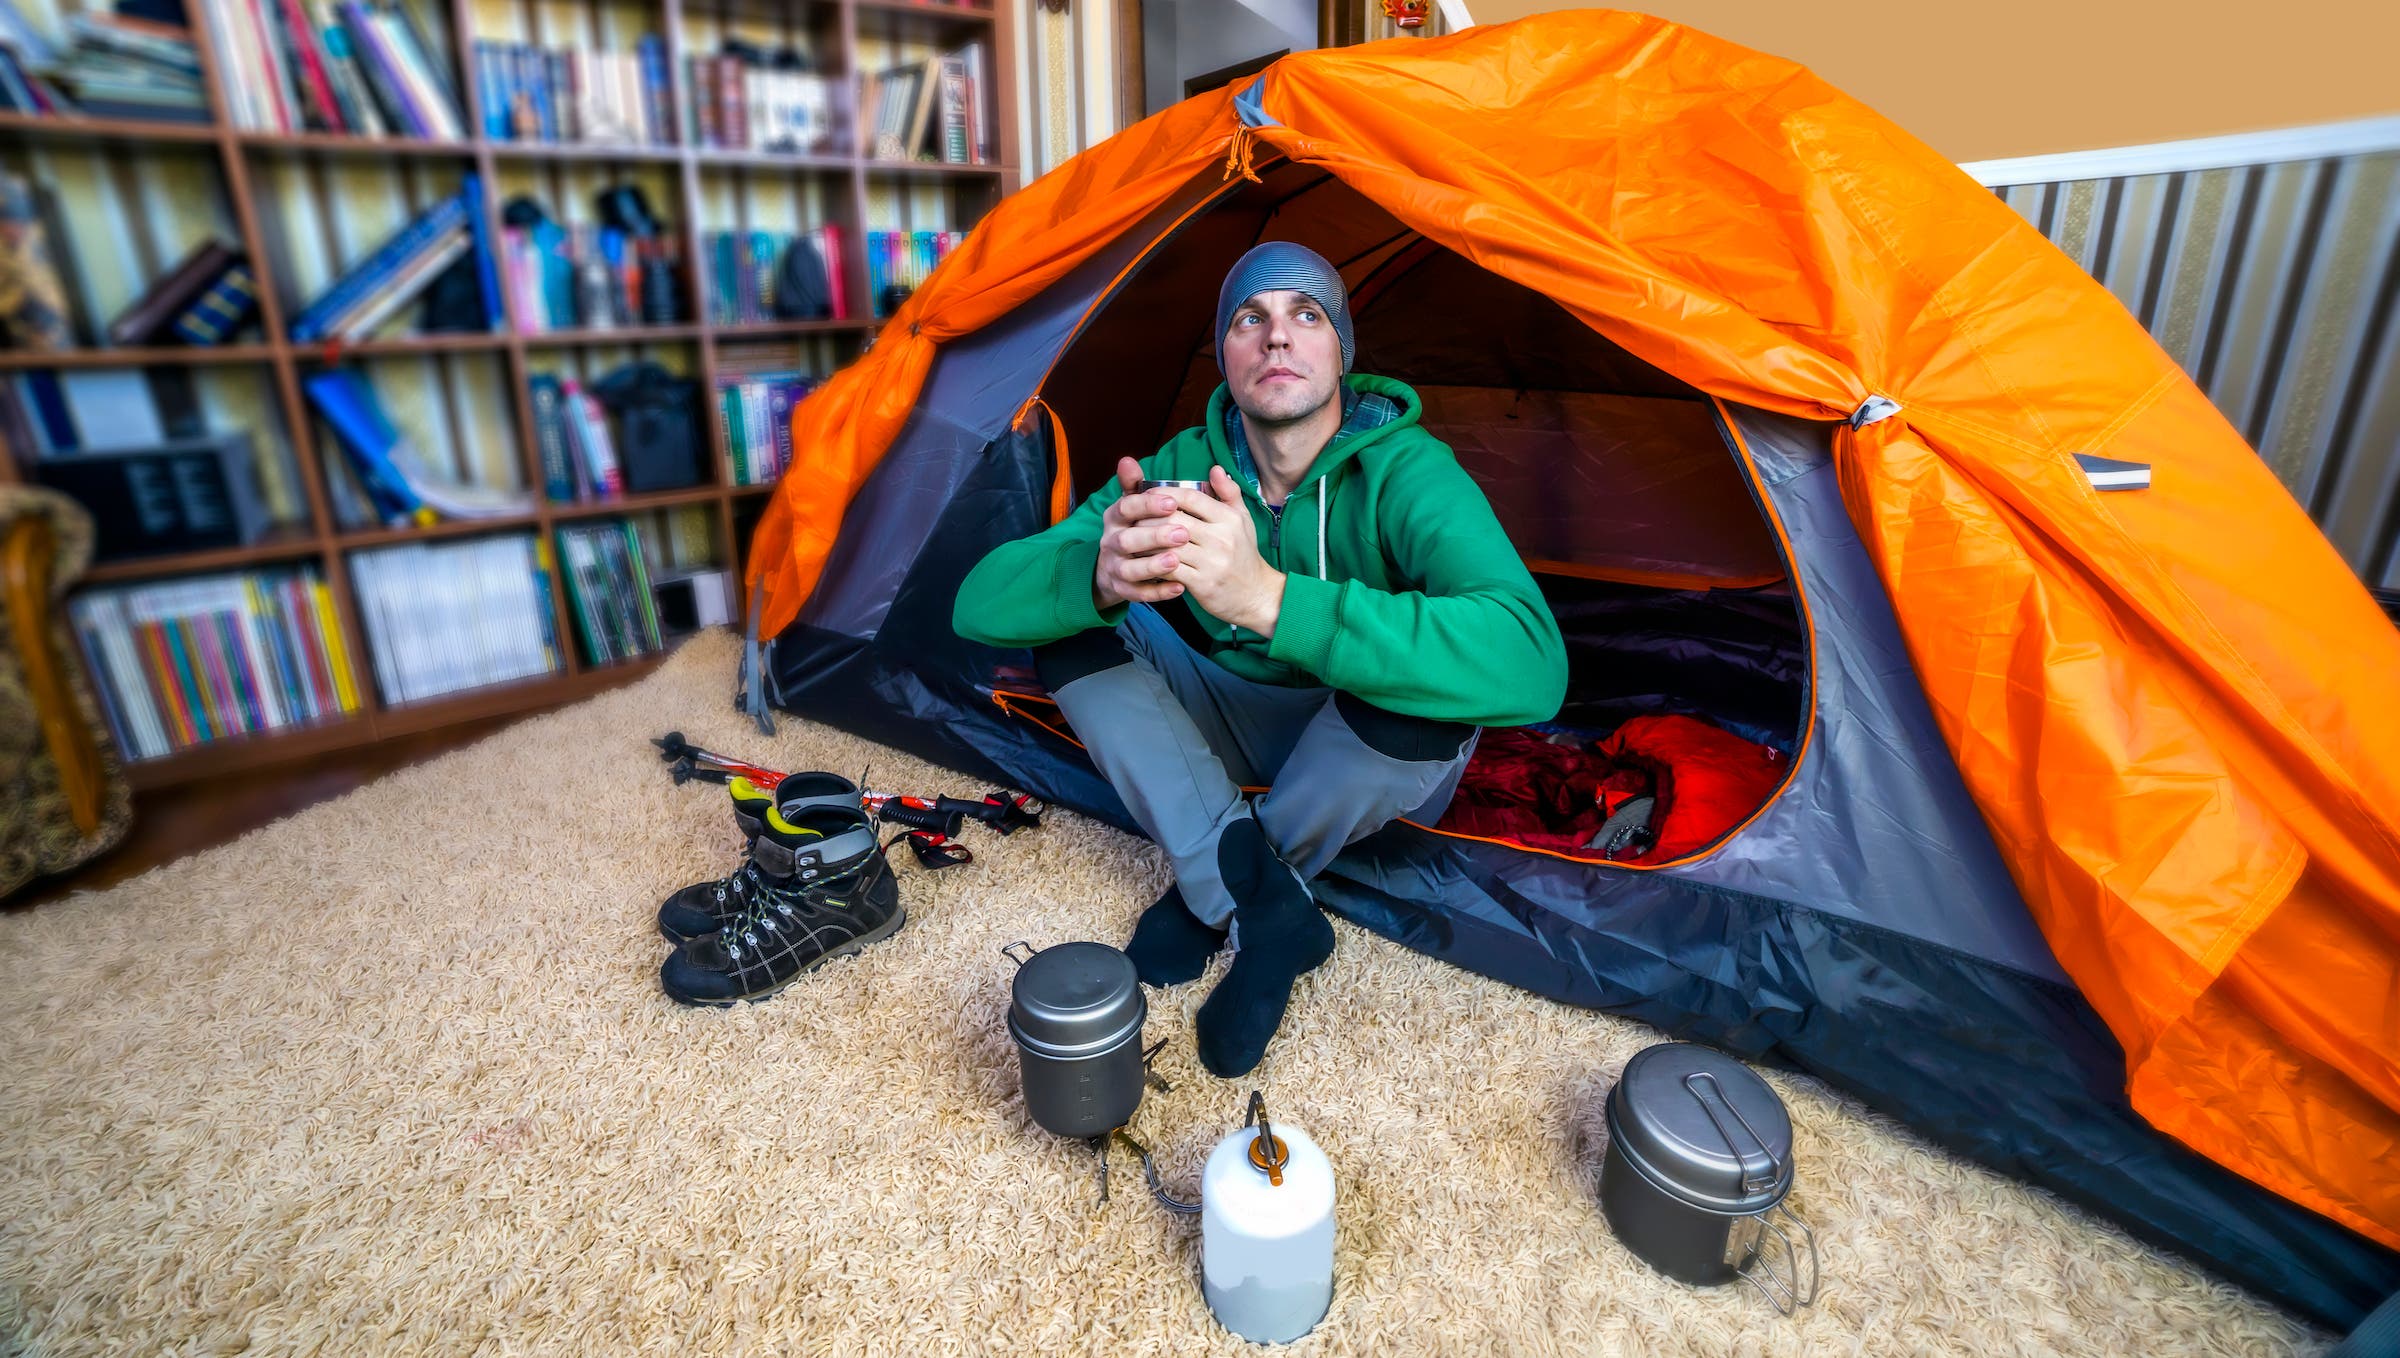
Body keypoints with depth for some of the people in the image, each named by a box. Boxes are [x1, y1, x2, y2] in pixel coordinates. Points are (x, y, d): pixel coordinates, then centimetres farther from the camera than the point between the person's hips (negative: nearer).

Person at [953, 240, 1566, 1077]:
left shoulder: (1406, 474, -26)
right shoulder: (1183, 468, -15)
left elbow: (1531, 666, -46)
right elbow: (980, 602, -21)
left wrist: (1269, 598, -54)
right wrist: (1099, 574, -46)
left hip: (1373, 755, -2)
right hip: (1232, 723, 3)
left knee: (1421, 678, -37)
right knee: (1070, 623, -17)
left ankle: (1210, 896, -10)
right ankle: (1269, 914, -19)